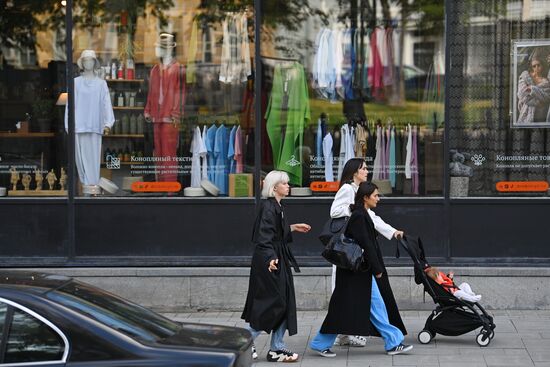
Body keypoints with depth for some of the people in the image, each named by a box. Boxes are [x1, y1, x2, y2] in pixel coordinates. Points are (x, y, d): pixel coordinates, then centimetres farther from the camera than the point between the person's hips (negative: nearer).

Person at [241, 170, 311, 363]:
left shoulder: (276, 206, 14)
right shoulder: (268, 207, -16)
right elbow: (264, 235, -25)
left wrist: (293, 228, 28)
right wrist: (270, 258, -36)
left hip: (280, 260, 10)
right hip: (269, 262, -10)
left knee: (283, 303, 8)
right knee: (273, 303, -7)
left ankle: (277, 348, 12)